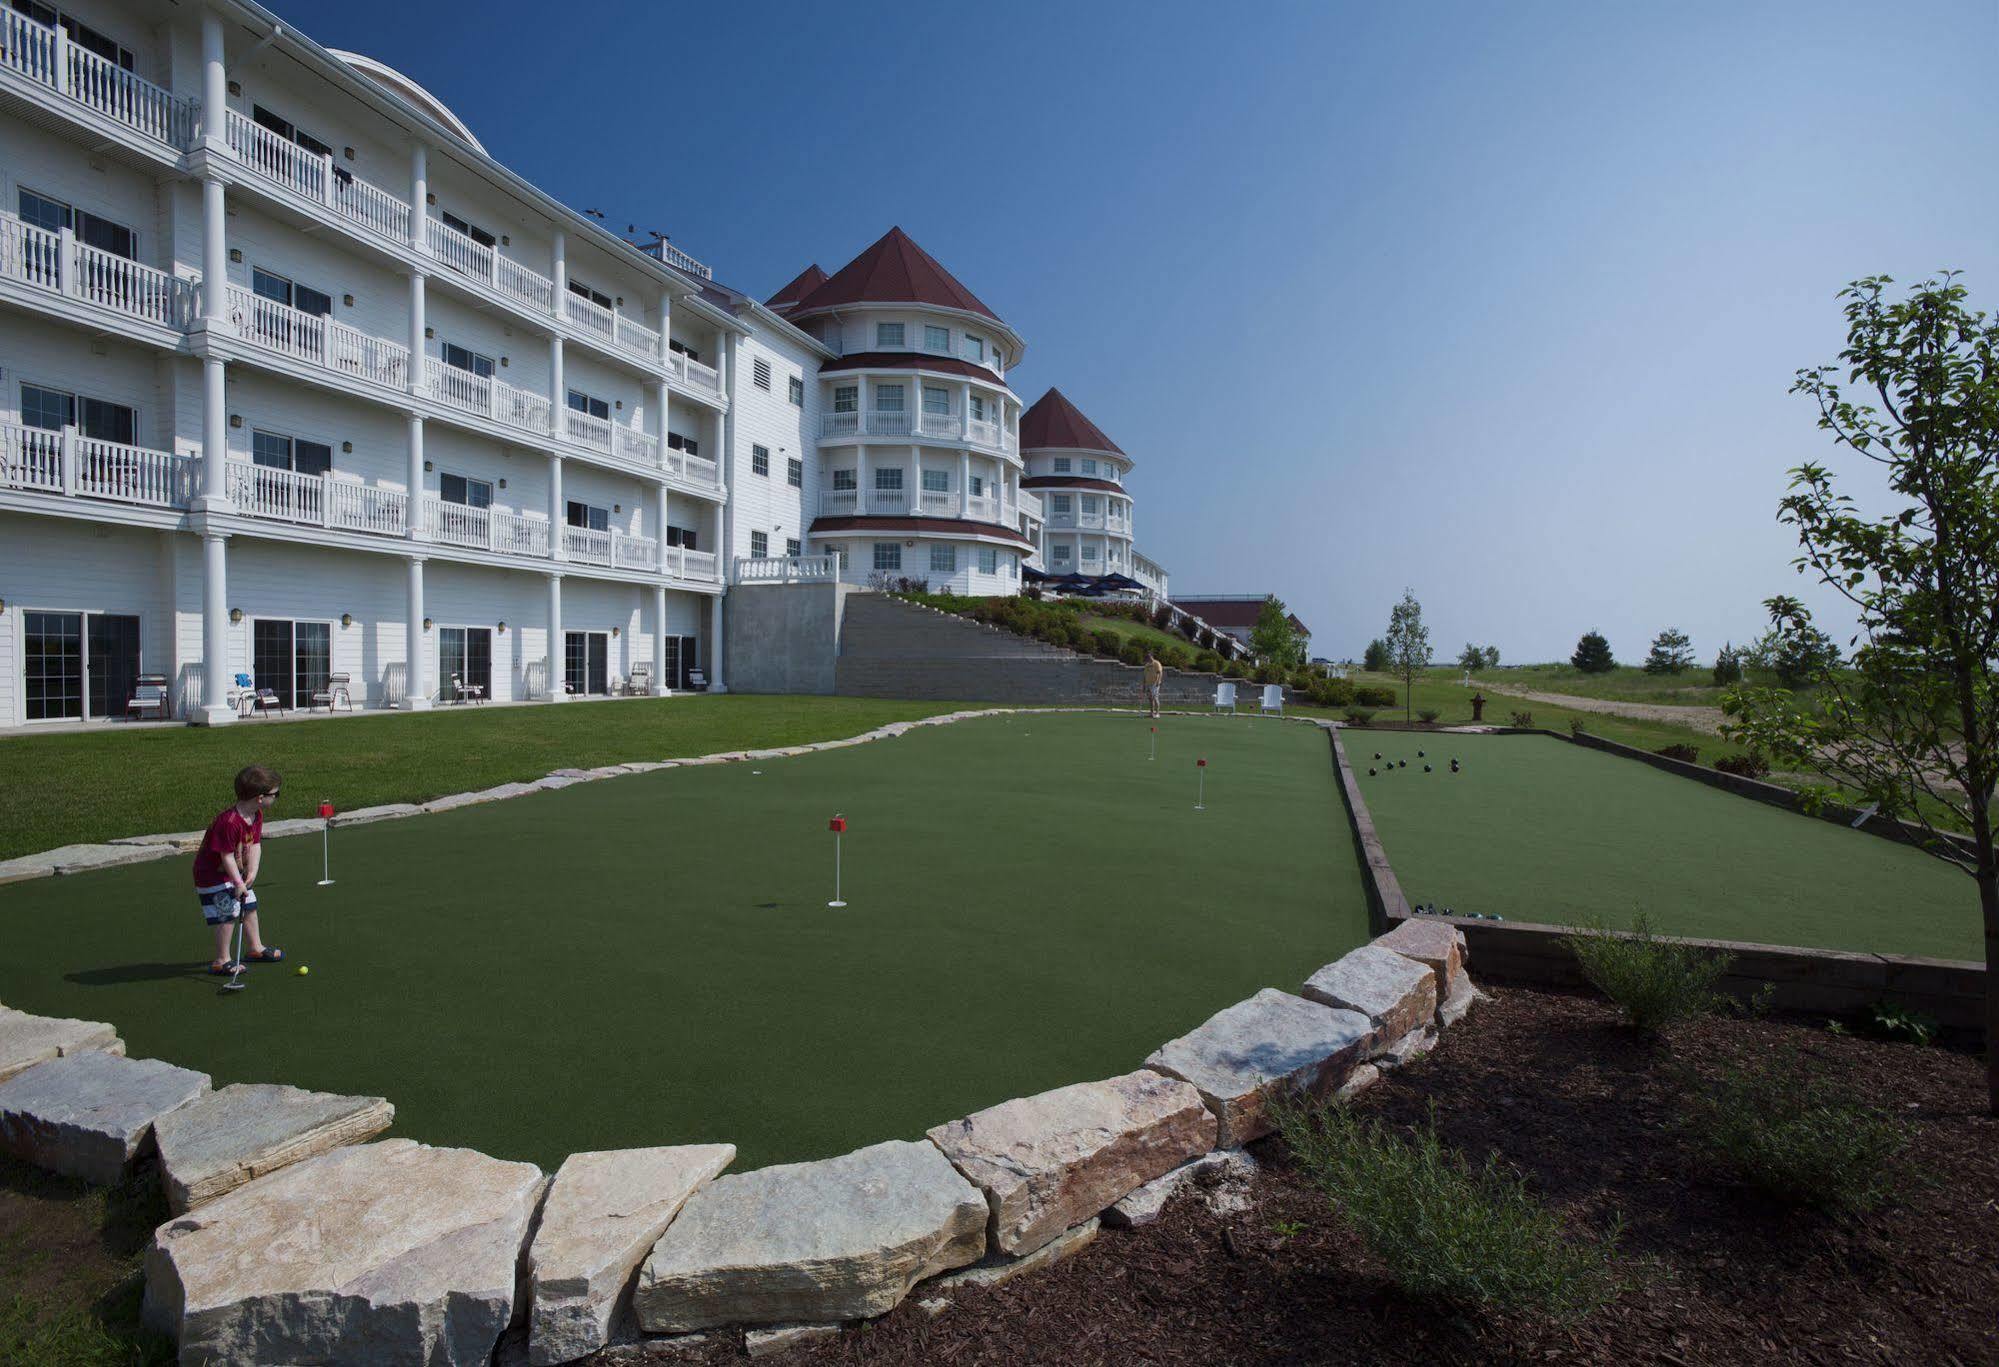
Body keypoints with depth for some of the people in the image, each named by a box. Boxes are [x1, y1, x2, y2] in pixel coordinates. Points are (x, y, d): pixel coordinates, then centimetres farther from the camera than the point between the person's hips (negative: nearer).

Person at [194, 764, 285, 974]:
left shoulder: (257, 815, -4)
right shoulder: (229, 822, -32)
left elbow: (255, 845, -1)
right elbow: (226, 855, -28)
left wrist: (252, 872, -12)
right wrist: (238, 882, -27)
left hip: (236, 872, 9)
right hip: (213, 875, -9)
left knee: (250, 907, 17)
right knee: (228, 914, -8)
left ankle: (256, 948, 32)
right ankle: (221, 961, 4)